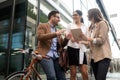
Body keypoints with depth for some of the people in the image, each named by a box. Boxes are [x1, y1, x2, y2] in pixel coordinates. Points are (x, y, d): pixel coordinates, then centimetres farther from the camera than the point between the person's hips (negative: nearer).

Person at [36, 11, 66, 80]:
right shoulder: (42, 26, 7)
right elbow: (40, 37, -13)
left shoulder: (56, 30, 24)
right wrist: (56, 34, -17)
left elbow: (60, 45, 22)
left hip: (56, 56, 6)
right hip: (46, 55, -6)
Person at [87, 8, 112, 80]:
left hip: (103, 56, -7)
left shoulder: (102, 23, -1)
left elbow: (101, 40, -11)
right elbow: (91, 42, 14)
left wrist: (87, 38, -16)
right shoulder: (92, 26, 20)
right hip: (94, 56, 7)